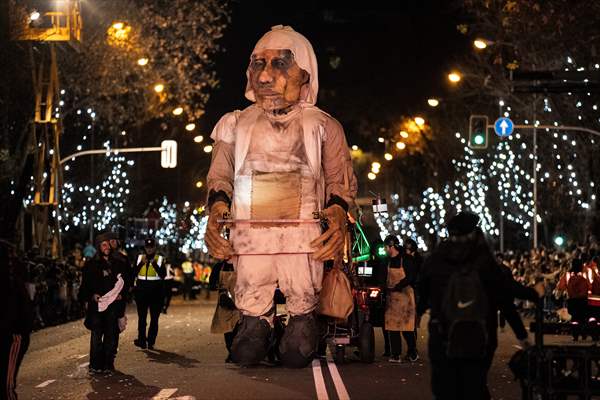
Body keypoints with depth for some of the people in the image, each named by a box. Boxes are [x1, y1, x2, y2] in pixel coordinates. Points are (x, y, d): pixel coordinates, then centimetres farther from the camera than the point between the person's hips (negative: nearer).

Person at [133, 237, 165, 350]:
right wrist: (141, 263, -16)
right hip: (141, 291, 1)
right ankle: (142, 340, 4)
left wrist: (154, 264, -20)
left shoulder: (160, 259, 1)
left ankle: (151, 342, 3)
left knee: (154, 318, 0)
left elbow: (163, 275, -10)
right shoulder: (139, 258, 6)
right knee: (141, 317, 2)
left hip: (156, 291, -1)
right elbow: (134, 273, -3)